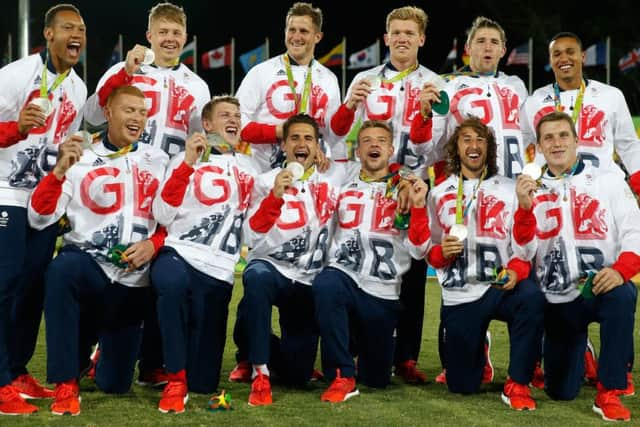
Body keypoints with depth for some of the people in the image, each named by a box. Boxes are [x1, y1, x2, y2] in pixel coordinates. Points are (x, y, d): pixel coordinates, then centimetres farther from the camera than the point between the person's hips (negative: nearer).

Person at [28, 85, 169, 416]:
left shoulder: (159, 162, 7)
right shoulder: (80, 160, 0)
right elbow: (39, 219, -7)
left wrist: (153, 244, -11)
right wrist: (60, 171, -21)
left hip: (133, 280, 2)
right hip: (87, 263, -2)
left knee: (114, 384, 3)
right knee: (62, 269, -40)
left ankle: (104, 337, 41)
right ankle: (66, 385, -28)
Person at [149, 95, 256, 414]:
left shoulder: (248, 167, 19)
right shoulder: (186, 160, 6)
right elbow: (163, 216, -8)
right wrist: (188, 164, -14)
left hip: (219, 271, 3)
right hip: (178, 254, -3)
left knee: (204, 383, -5)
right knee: (173, 282, -43)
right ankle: (176, 379, -27)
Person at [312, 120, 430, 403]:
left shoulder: (406, 190, 4)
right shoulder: (342, 187, 10)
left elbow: (418, 250, -5)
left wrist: (418, 206, -16)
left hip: (382, 293, 0)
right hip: (343, 275, 0)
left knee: (376, 380, 8)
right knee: (325, 285, -38)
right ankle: (342, 376, -26)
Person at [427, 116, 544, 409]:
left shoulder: (510, 190, 7)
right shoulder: (439, 194, 12)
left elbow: (526, 242, -2)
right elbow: (428, 250, 11)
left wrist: (516, 270, -21)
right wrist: (442, 252, -12)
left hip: (501, 286, -1)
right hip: (459, 295, 2)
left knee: (532, 297, -39)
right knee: (462, 386, 3)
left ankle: (517, 384, -23)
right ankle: (474, 348, 41)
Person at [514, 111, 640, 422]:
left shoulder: (608, 180, 1)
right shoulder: (530, 189, 7)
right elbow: (524, 251, -4)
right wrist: (525, 207, -20)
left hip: (601, 288, -3)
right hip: (558, 298, 3)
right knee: (561, 392, 5)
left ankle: (609, 393, -27)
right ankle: (579, 354, 42)